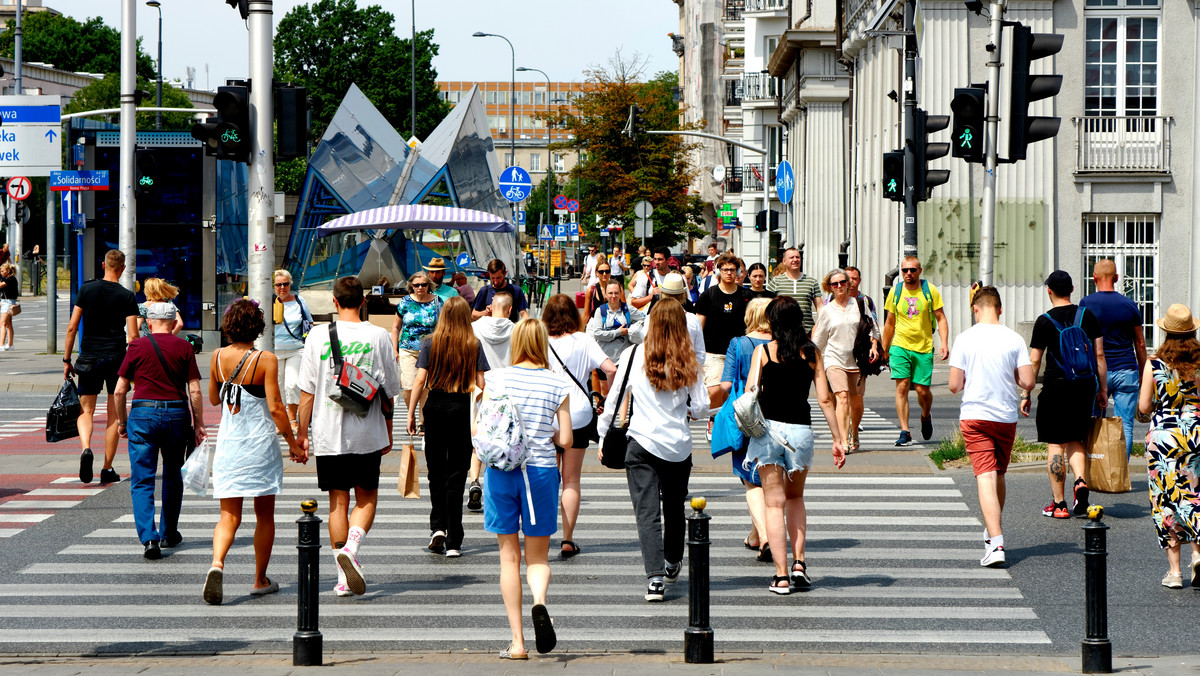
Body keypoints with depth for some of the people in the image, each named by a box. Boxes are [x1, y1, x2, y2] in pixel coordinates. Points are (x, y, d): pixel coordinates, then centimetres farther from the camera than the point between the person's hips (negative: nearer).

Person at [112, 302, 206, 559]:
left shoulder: (137, 347, 1)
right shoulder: (184, 347, 3)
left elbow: (119, 390, 2)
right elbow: (194, 391, -1)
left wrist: (121, 420, 15)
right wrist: (198, 424, 7)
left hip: (143, 413, -2)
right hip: (176, 413, 2)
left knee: (142, 480, 0)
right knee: (172, 476, 20)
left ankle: (149, 538, -15)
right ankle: (169, 533, 31)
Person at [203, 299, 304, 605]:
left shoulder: (218, 357, 0)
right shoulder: (266, 360, -12)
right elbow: (275, 407, -15)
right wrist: (293, 443, -6)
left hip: (227, 443, 3)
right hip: (260, 444, -3)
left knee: (229, 516, 3)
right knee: (264, 515, 13)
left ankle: (217, 562, -25)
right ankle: (260, 580, 21)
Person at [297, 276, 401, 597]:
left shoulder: (318, 335, -2)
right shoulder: (377, 336, -2)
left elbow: (307, 390, -1)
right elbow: (388, 390, 2)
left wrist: (302, 433, 7)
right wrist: (387, 432, 14)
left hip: (328, 435, 1)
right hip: (367, 434, -1)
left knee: (338, 501, 9)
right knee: (367, 497, 14)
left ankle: (344, 577, 8)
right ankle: (350, 547, -13)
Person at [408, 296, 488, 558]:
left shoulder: (430, 343, -1)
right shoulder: (474, 345, -2)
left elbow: (420, 381, -4)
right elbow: (480, 384, -2)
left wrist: (411, 414, 2)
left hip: (435, 405, 1)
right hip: (462, 408, -1)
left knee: (436, 470, 16)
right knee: (456, 473, 3)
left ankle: (438, 527, 2)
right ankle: (453, 542, 2)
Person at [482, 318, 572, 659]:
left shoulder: (496, 378, -2)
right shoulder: (557, 383, -2)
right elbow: (566, 439, -2)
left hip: (501, 469, 0)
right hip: (541, 470, 0)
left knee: (509, 557, 8)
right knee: (538, 556, 12)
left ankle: (517, 641, 6)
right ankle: (539, 601, -21)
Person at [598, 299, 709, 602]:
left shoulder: (634, 355, -4)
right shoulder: (688, 362, -2)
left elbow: (614, 399, 1)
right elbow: (701, 407, 0)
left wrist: (604, 436, 12)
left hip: (642, 443, -2)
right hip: (679, 446, 2)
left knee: (647, 512, -3)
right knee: (674, 505, 22)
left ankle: (655, 577, -16)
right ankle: (673, 563, 41)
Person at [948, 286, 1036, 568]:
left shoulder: (965, 339, -6)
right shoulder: (1014, 339, -3)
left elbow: (954, 386, -7)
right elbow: (1028, 382, -6)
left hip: (974, 416, -2)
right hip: (1006, 416, 2)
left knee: (986, 476, -8)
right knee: (999, 474, 20)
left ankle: (996, 544, -21)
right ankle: (994, 530, 37)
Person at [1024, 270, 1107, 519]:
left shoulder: (1045, 321, -5)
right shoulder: (1087, 316, 5)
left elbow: (1034, 361, -4)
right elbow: (1099, 355, 6)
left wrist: (1026, 394, 3)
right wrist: (1103, 389, 13)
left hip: (1056, 386, -4)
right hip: (1085, 385, 4)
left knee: (1055, 445, 3)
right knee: (1075, 440, 18)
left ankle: (1059, 503, 4)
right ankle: (1080, 481, -7)